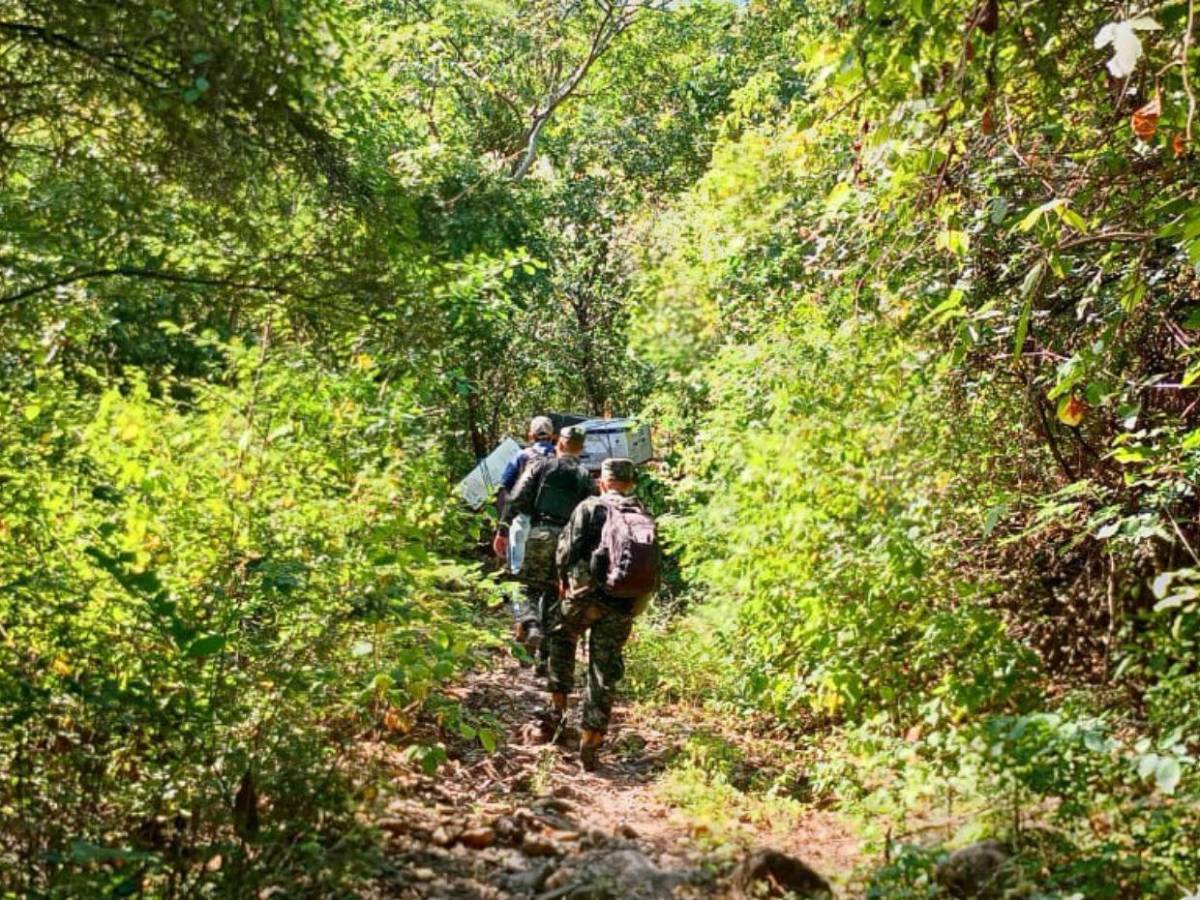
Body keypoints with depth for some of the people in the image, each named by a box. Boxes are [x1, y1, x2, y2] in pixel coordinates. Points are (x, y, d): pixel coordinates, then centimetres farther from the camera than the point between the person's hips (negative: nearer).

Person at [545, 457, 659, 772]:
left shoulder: (591, 507, 3)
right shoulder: (646, 517, 15)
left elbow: (567, 549, -3)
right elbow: (656, 567, 13)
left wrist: (564, 581, 14)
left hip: (588, 593, -2)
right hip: (626, 606, 3)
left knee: (560, 635, 26)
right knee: (605, 670, 11)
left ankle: (557, 708, 19)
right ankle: (591, 742, 11)